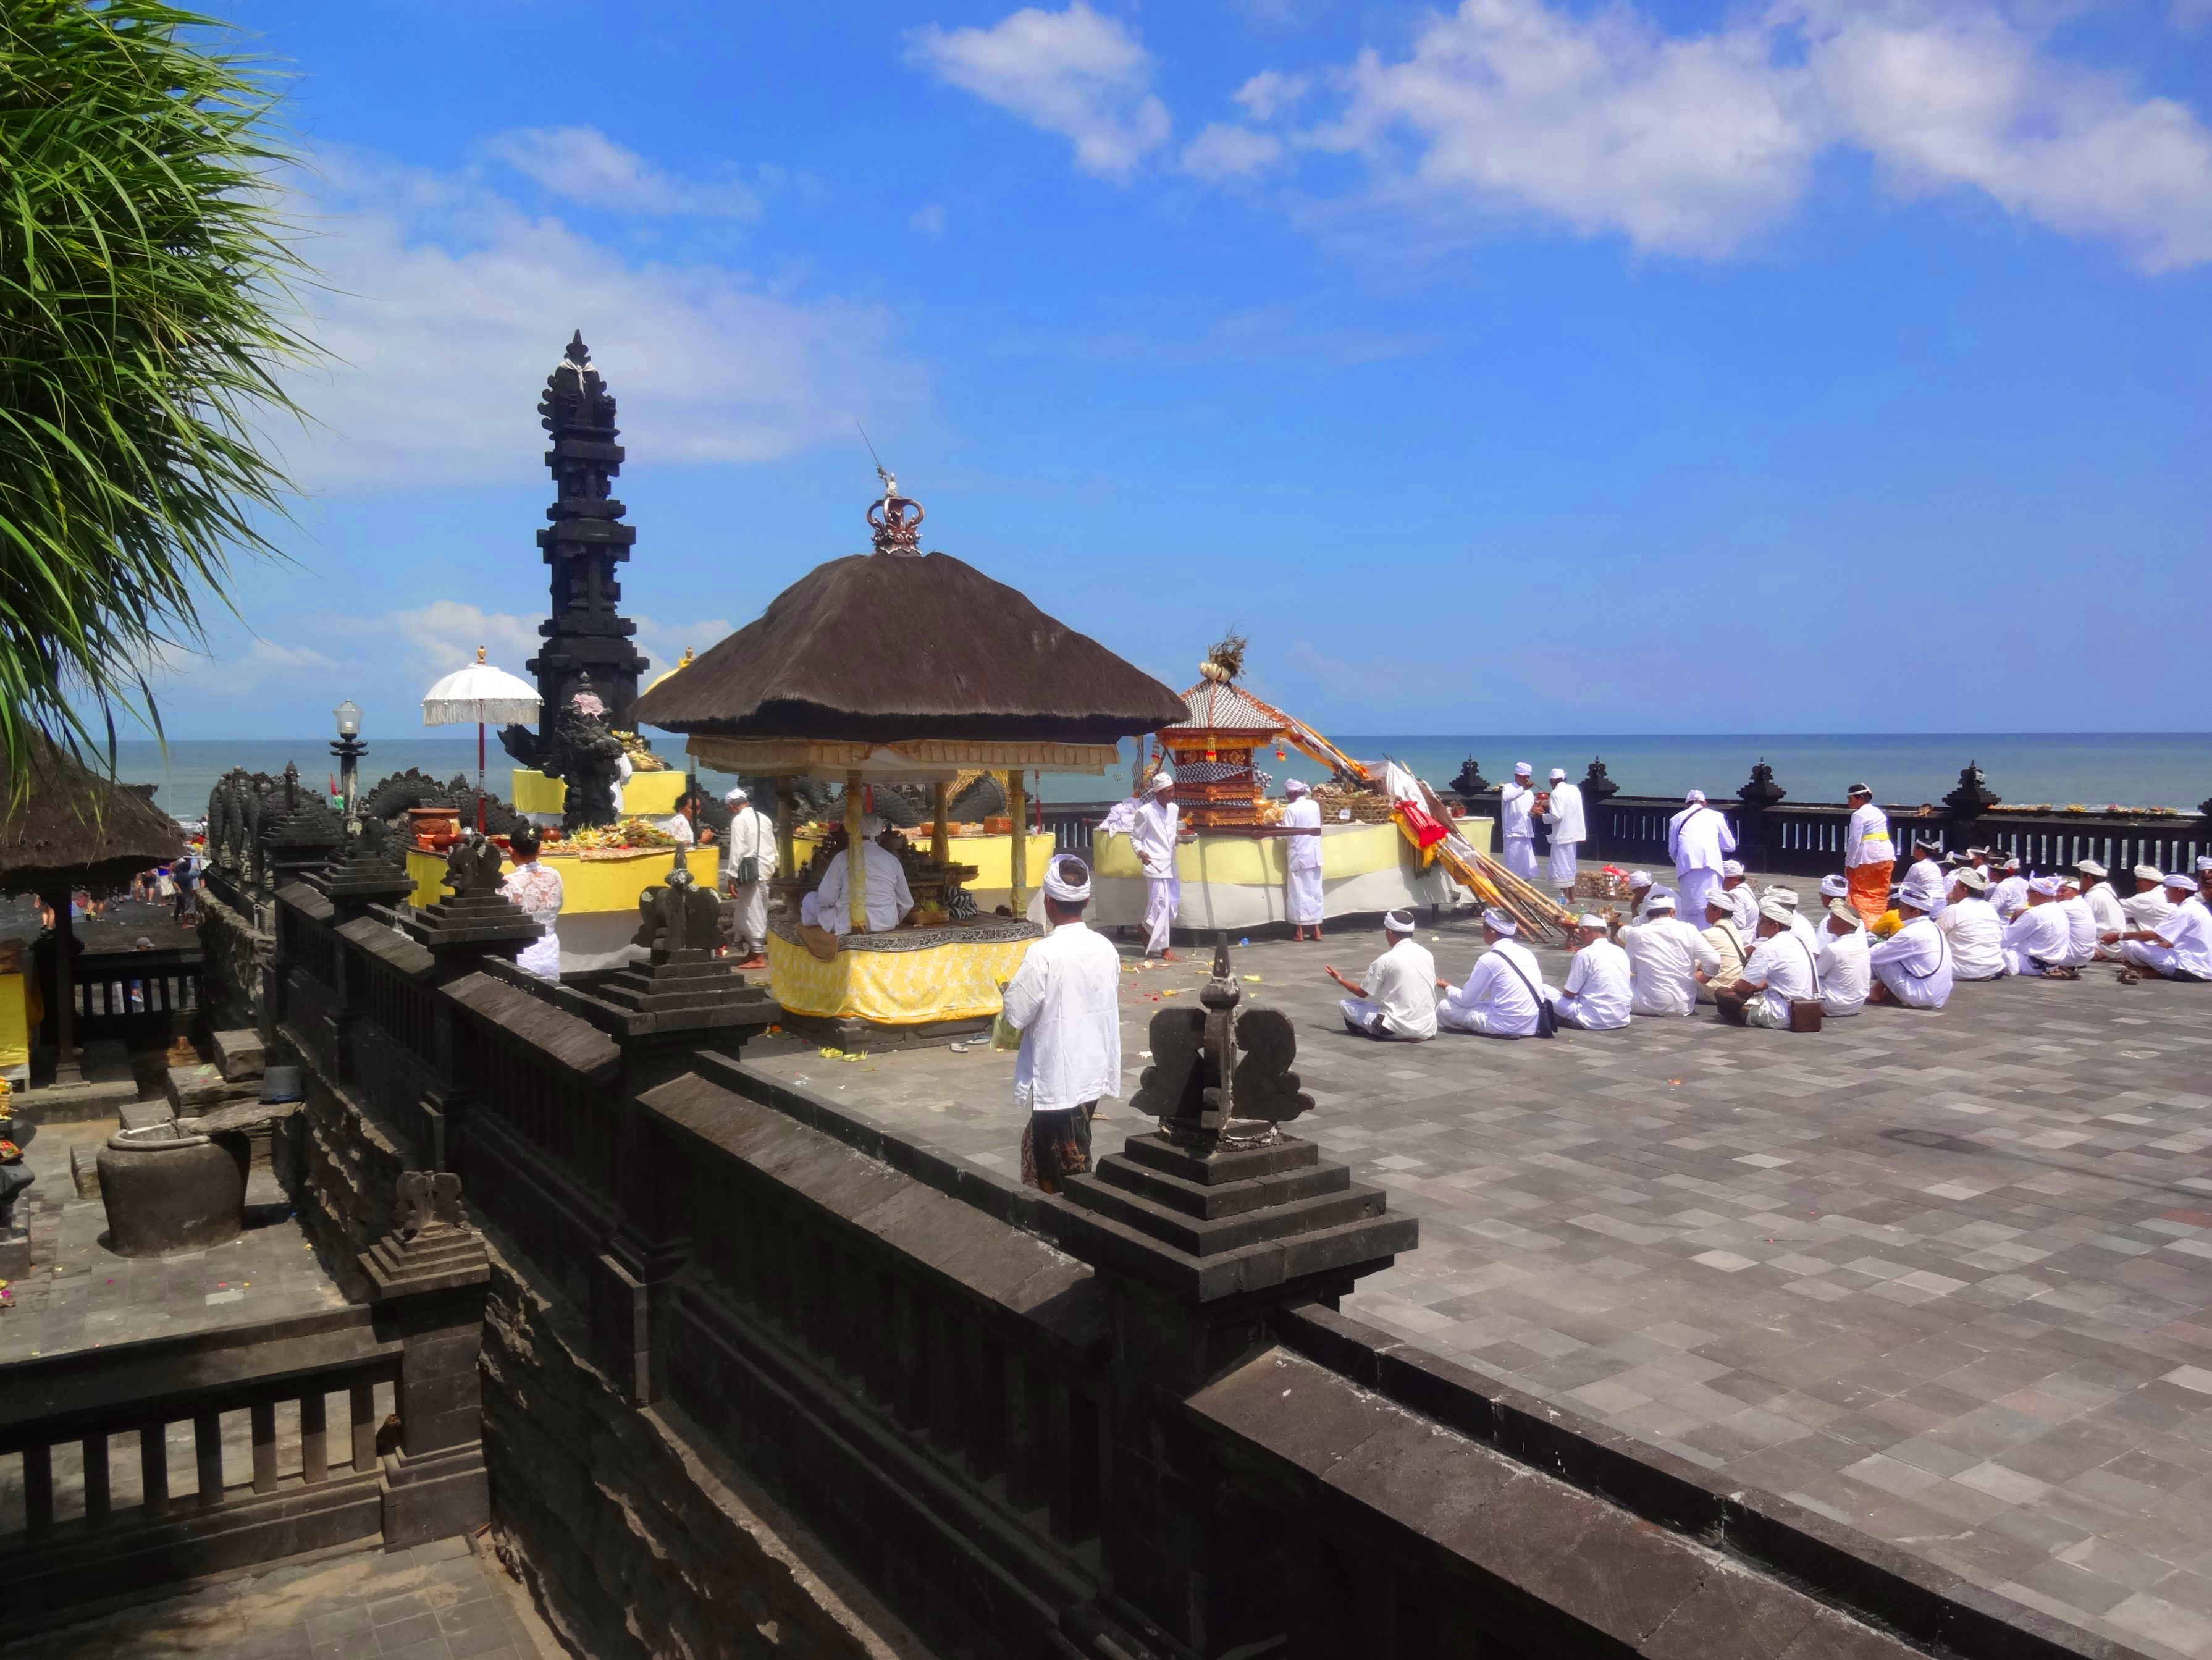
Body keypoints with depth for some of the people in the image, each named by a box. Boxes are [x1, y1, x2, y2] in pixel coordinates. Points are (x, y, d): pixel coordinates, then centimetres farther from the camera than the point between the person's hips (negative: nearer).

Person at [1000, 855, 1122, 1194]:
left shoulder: (1043, 954, -21)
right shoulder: (1106, 949, -2)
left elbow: (1016, 1014, -17)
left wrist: (1009, 990, 3)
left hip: (1057, 1080, -7)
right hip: (1094, 1073, 7)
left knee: (1072, 1172, 5)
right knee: (1038, 1142, 24)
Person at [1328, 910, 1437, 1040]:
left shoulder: (1386, 960, -10)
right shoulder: (1427, 955, 5)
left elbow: (1363, 993, 1)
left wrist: (1340, 979, 20)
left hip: (1400, 1027, -7)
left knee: (1345, 1005, 7)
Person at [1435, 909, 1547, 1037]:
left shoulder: (1489, 959, -11)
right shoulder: (1525, 951, 9)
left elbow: (1466, 1000, -4)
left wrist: (1448, 988, 16)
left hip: (1508, 1025, -8)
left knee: (1444, 1008, -2)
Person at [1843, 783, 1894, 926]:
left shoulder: (1858, 815, -9)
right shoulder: (1878, 812, 16)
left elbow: (1855, 841, -13)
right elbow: (1882, 836, 18)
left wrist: (1849, 864, -9)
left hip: (1868, 858, -8)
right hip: (1886, 857, 8)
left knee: (1861, 892, -2)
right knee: (1880, 893, 13)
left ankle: (1864, 923, -7)